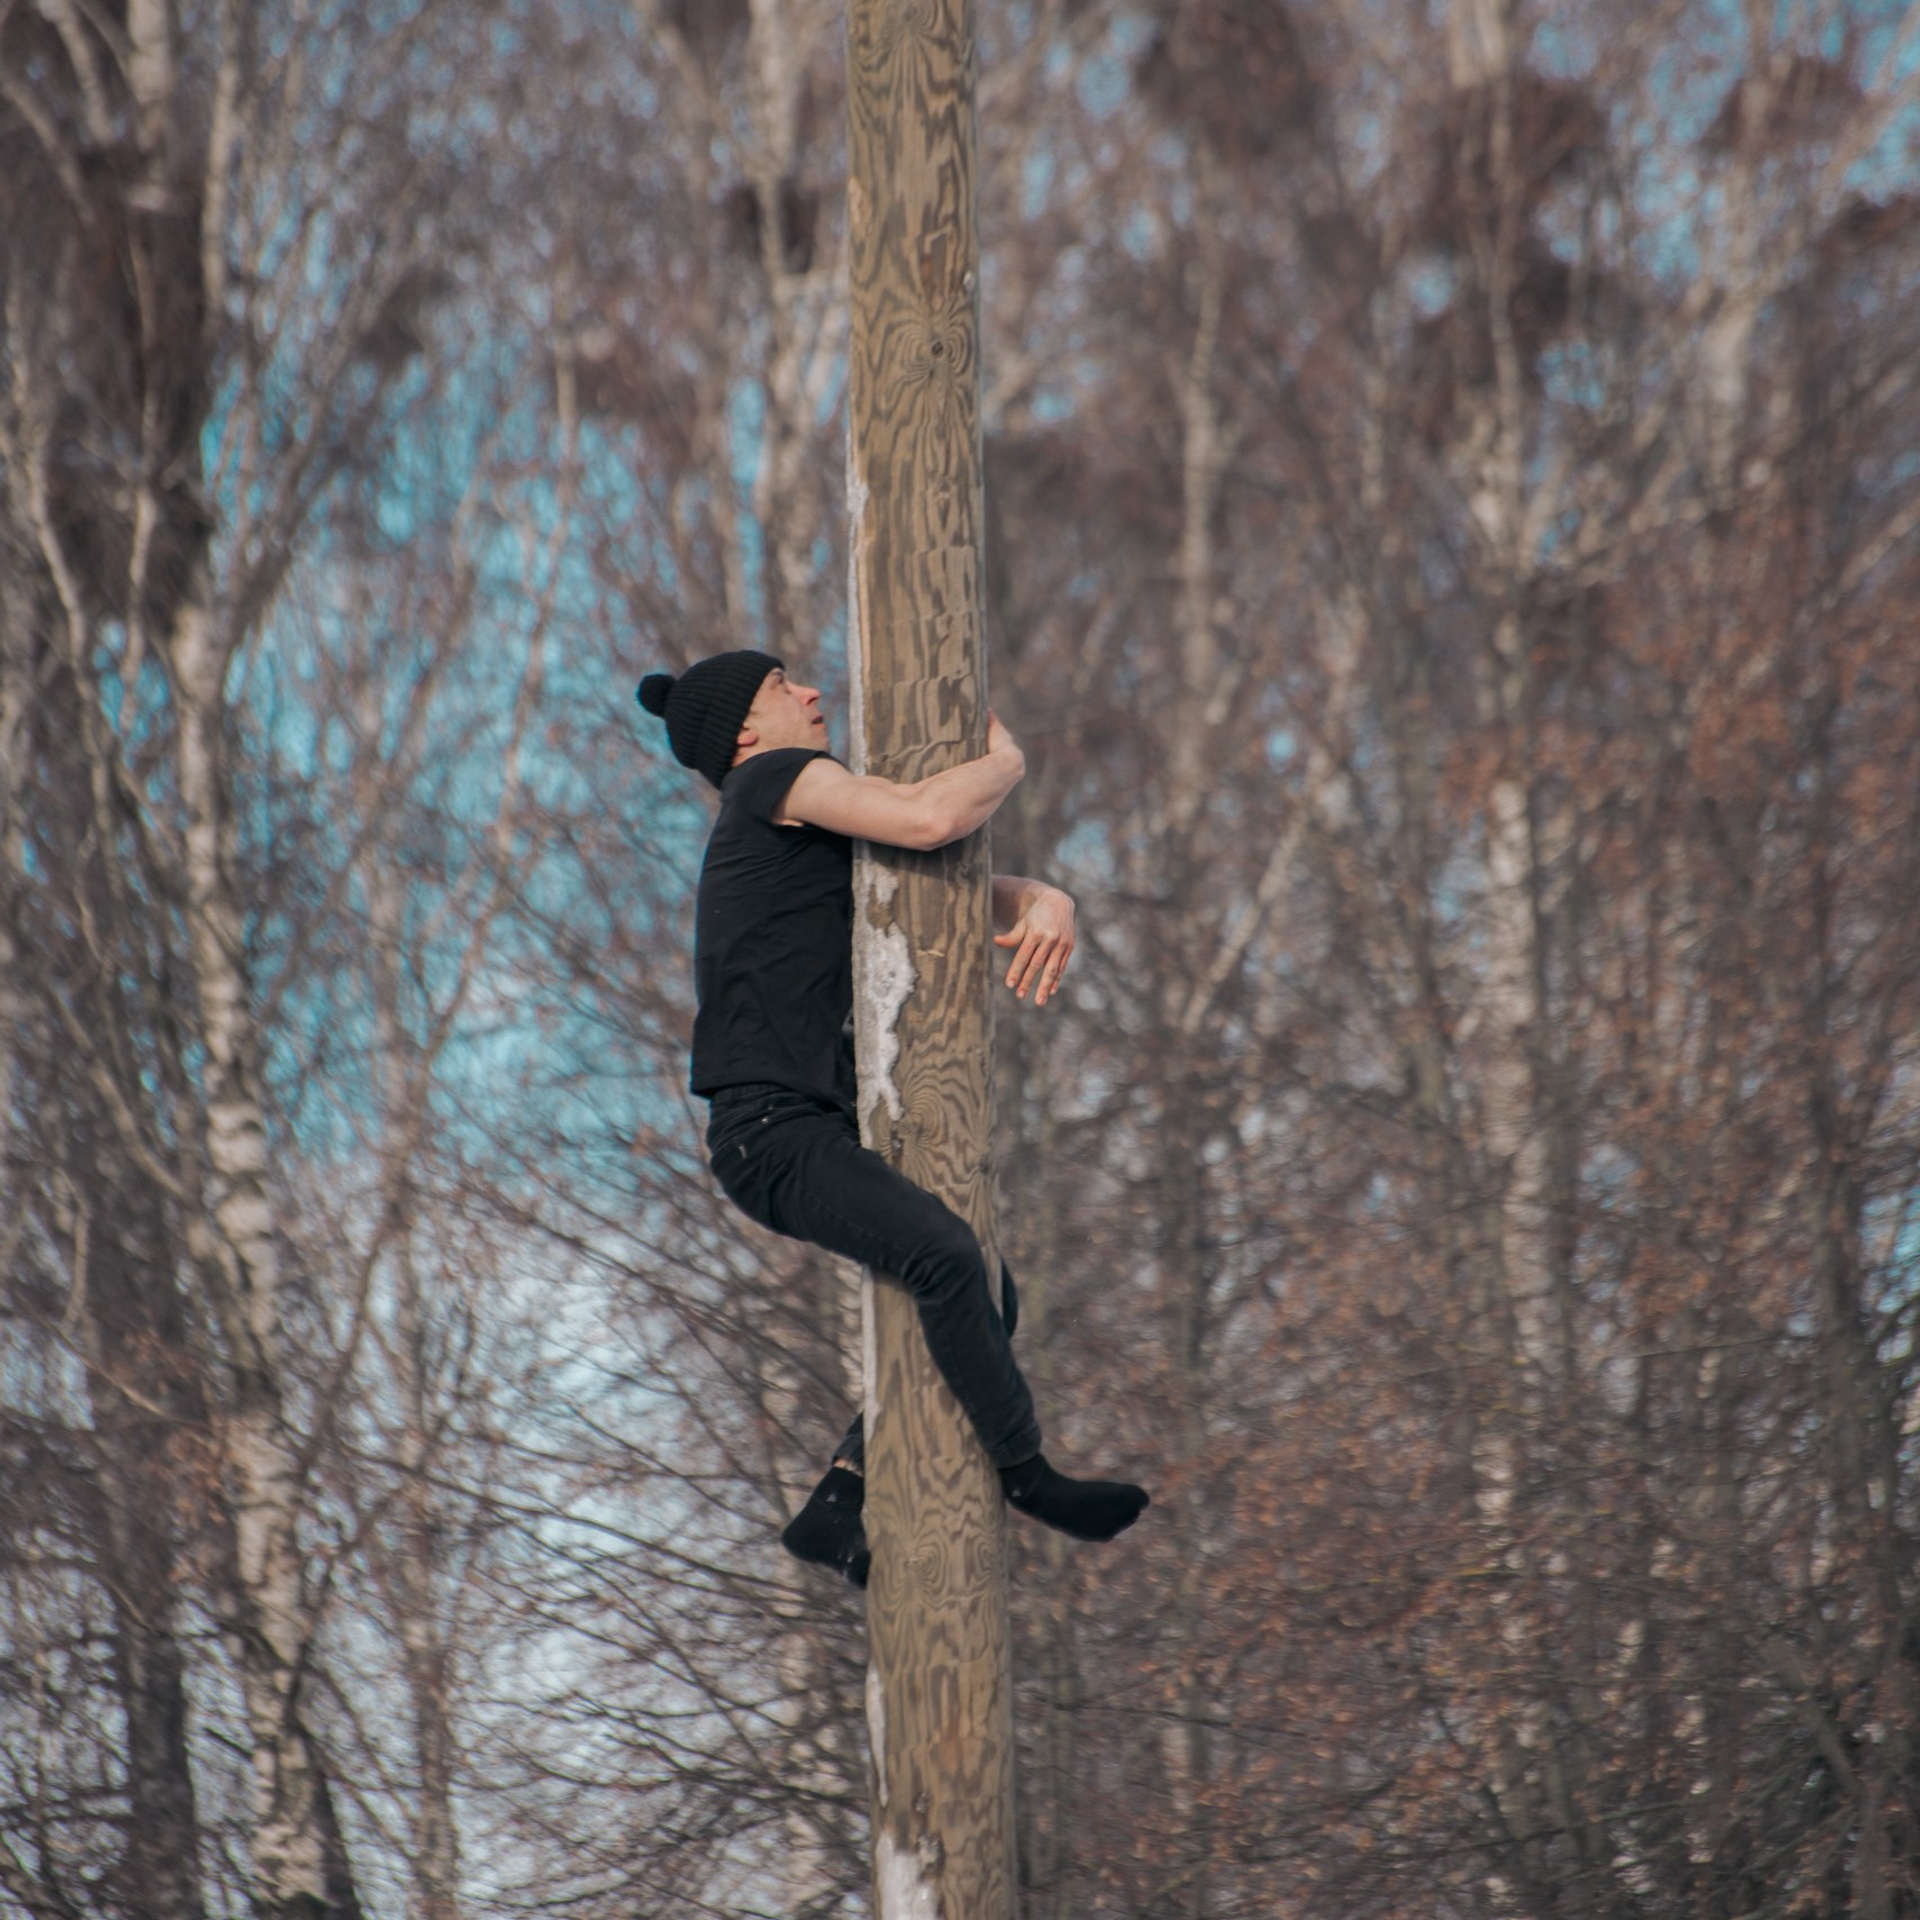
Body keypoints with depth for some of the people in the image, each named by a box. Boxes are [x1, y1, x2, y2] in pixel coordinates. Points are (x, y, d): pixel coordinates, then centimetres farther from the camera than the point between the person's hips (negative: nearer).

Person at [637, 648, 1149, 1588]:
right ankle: (1024, 1472, -15)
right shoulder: (776, 779, -5)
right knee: (948, 1255, -30)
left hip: (827, 1131, 10)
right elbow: (932, 817, -21)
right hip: (771, 1132, -10)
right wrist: (1005, 760, 0)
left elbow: (973, 894, 19)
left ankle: (835, 1508, 14)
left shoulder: (827, 843, 23)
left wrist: (1045, 905, -6)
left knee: (992, 1300, 13)